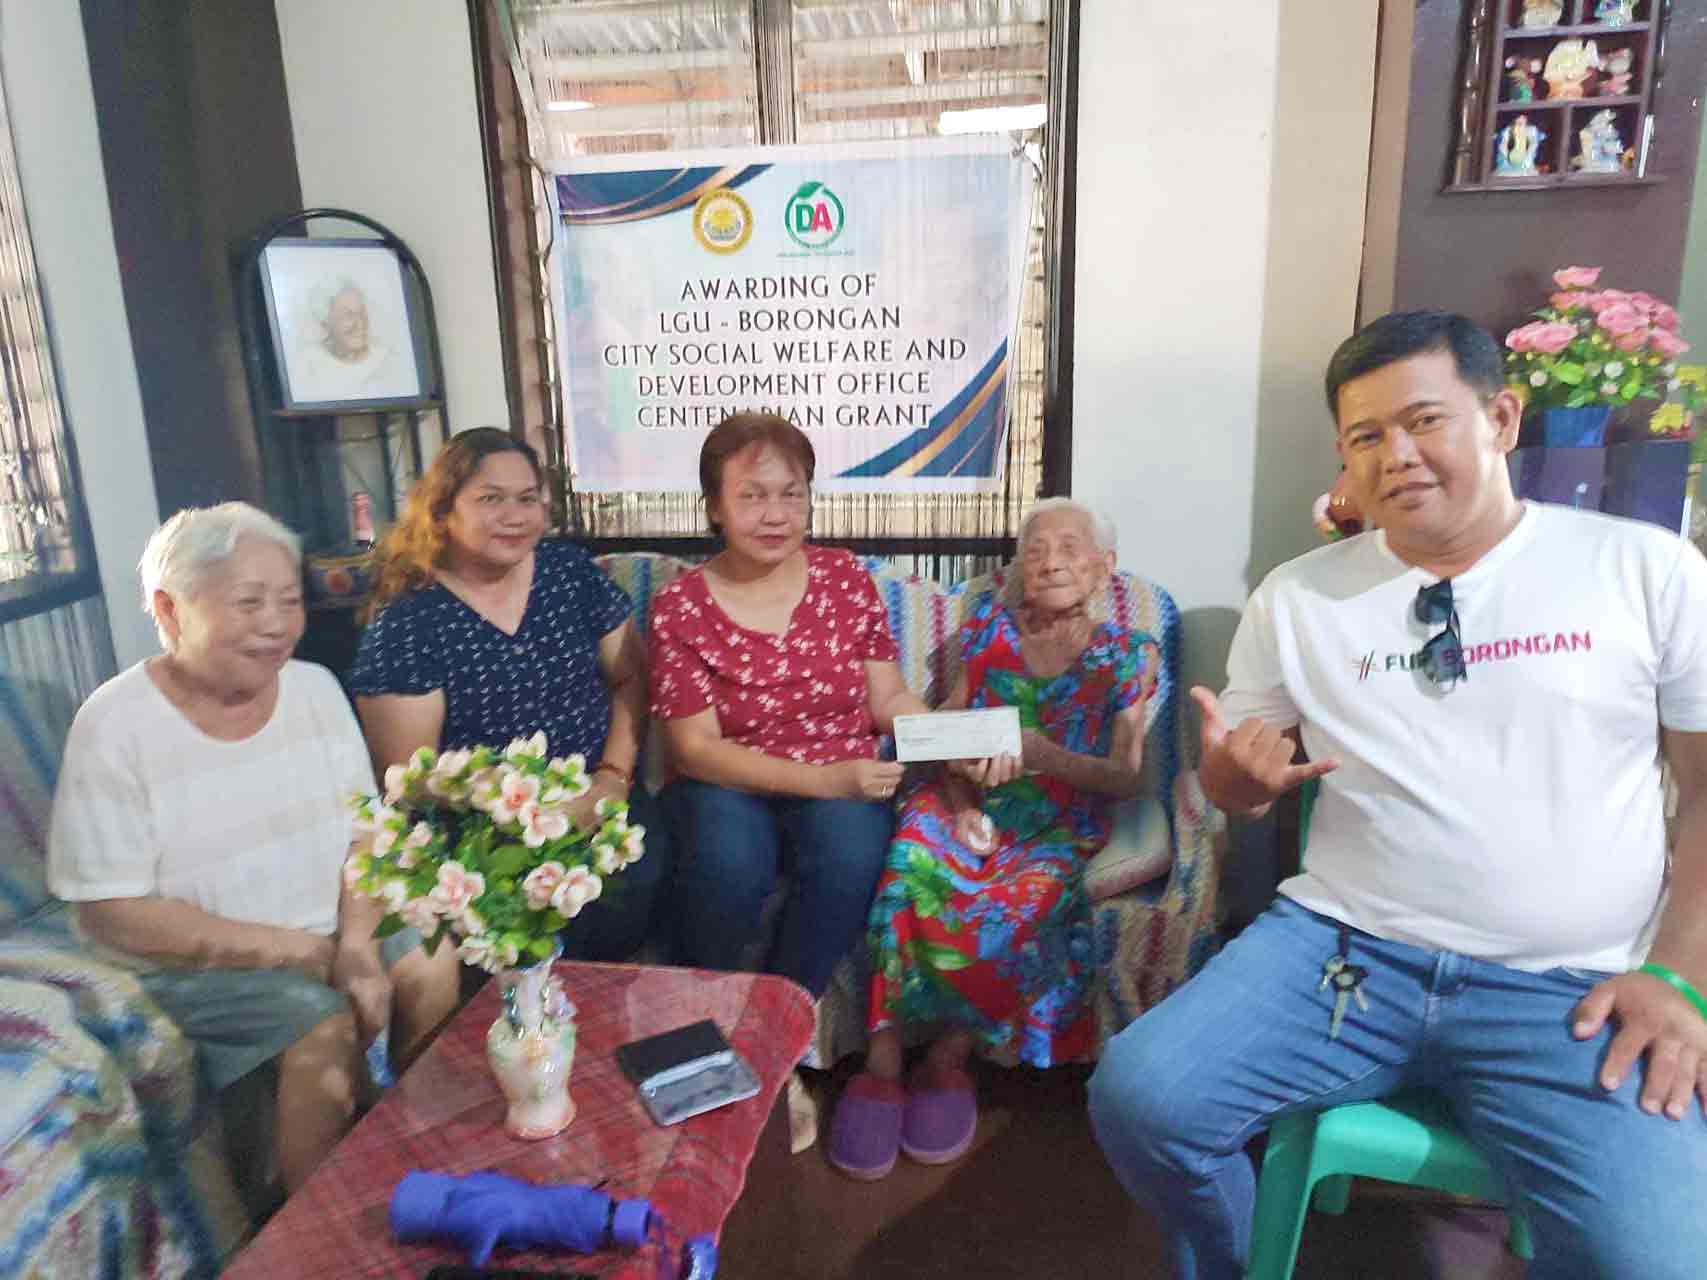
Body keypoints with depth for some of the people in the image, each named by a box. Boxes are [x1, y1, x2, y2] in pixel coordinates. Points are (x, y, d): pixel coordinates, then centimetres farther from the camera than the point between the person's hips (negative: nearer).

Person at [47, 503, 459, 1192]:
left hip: (329, 929, 5)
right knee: (325, 1032, -25)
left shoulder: (315, 688, -4)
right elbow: (113, 914, -18)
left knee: (433, 969, -12)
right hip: (194, 960, -5)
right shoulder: (115, 726, -18)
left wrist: (356, 941, -18)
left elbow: (365, 832, -1)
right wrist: (295, 950, -21)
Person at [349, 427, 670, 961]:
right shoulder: (405, 623, -5)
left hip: (596, 805, 3)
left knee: (640, 876, -25)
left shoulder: (570, 569, 6)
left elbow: (631, 678, 11)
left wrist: (614, 777, -6)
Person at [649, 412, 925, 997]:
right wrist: (824, 779, -22)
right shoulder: (679, 607, -7)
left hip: (843, 781, 2)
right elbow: (696, 748, -11)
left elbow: (889, 698, 4)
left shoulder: (847, 578, 1)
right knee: (729, 864, -32)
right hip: (729, 785, -1)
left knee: (851, 853, -30)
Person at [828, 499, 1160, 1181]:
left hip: (1057, 822, -1)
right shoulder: (989, 628, 12)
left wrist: (1043, 753, -16)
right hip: (965, 799, 1)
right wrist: (959, 798, -11)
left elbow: (1125, 777, 2)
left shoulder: (1129, 657, 8)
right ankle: (882, 1065, -23)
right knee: (912, 875, -32)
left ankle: (950, 1059, -12)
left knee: (1021, 907, -33)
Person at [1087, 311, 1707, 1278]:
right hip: (1344, 948, 2)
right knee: (1139, 1100, -17)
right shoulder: (1296, 597, 8)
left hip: (1572, 986, -1)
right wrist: (1240, 769, -10)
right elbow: (1236, 790, 14)